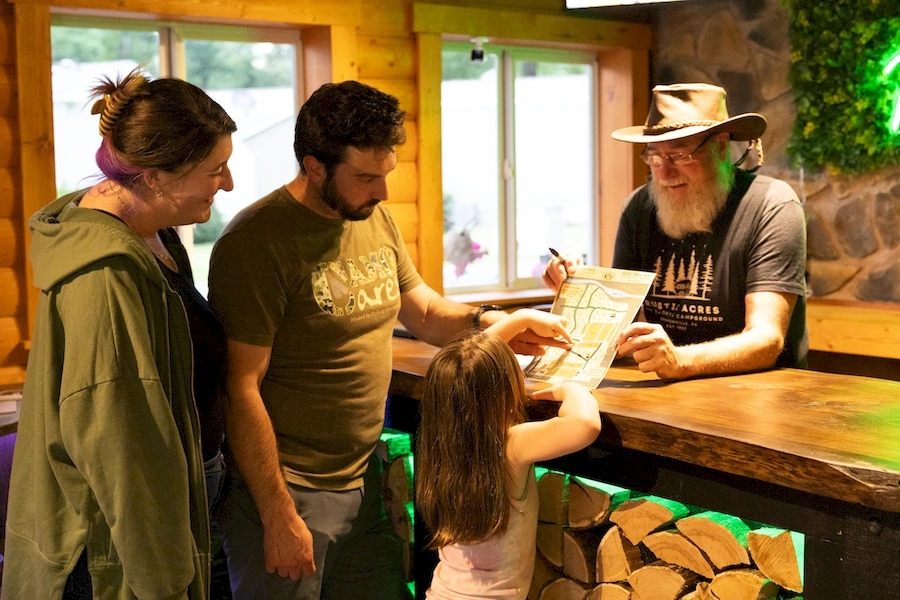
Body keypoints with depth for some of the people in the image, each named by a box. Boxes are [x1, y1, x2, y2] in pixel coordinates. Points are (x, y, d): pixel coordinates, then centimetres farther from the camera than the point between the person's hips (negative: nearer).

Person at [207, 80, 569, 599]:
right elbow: (242, 390, -18)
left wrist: (487, 322, -3)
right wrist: (277, 516, -18)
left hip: (365, 478, 7)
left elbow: (424, 311, 18)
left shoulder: (377, 220, 6)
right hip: (286, 492, -7)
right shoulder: (257, 242, -17)